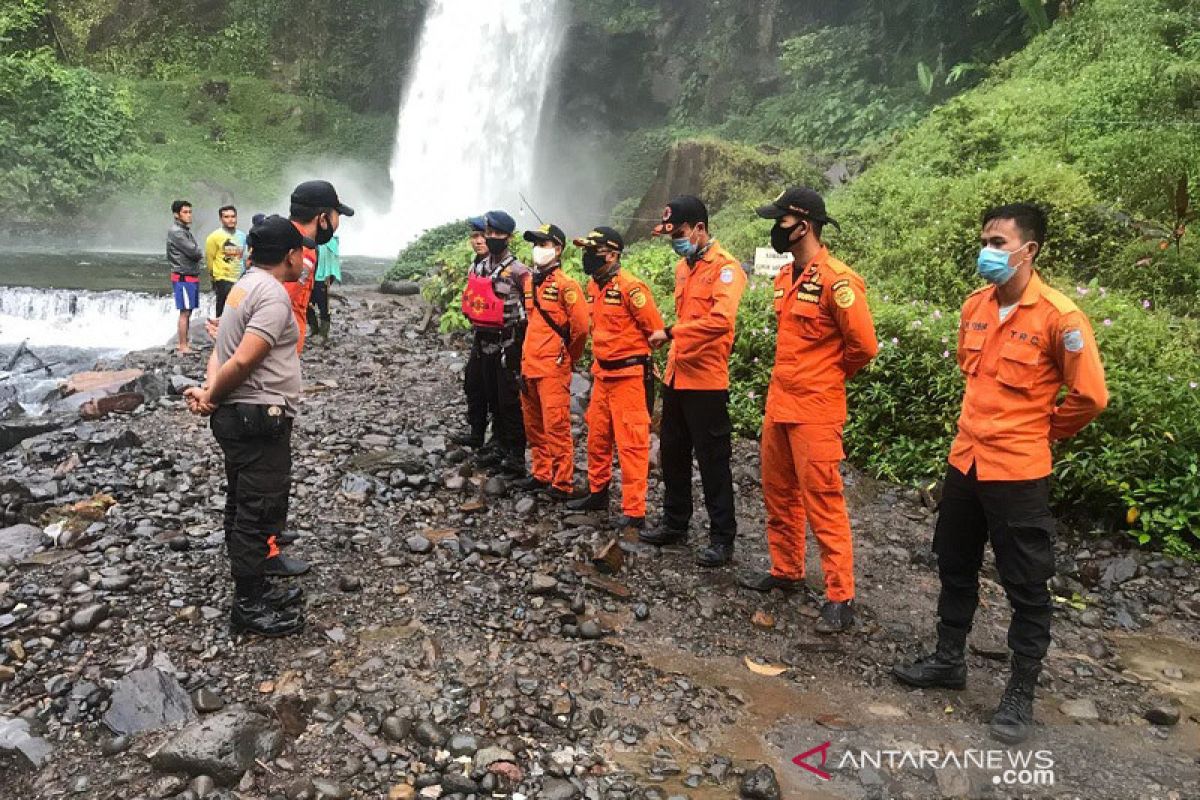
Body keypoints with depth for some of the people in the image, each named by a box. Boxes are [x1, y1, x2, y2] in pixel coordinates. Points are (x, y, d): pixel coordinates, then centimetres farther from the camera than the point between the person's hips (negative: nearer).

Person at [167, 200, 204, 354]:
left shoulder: (185, 230, 17)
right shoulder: (176, 232, -13)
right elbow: (193, 251, -18)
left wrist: (198, 254, -4)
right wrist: (201, 254, 1)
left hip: (192, 276, 9)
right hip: (183, 277, -9)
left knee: (188, 312, 13)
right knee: (184, 312, -8)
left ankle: (183, 342, 19)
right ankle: (182, 346, -5)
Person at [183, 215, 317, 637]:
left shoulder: (245, 287, 15)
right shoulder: (274, 294, -17)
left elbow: (222, 351, 10)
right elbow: (242, 361, -24)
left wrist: (209, 388, -6)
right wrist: (211, 395, -10)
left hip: (238, 416, 11)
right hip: (260, 419, -11)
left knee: (244, 508, 18)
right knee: (259, 512, -1)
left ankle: (254, 590, 31)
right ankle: (249, 607, 9)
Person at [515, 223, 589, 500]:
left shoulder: (565, 284, -11)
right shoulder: (532, 283, 14)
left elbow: (580, 326, -15)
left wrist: (568, 357, -2)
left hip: (553, 368, -8)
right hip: (530, 367, 8)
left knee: (556, 426, -6)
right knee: (534, 425, 16)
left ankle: (563, 484, 0)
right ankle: (541, 474, 28)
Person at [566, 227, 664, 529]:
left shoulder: (630, 287, -17)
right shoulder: (594, 286, 9)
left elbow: (655, 329, -13)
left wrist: (633, 355, 0)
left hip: (629, 376, -9)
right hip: (602, 375, 9)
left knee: (631, 444, -4)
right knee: (597, 438, 18)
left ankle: (634, 512, 1)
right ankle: (597, 494, 33)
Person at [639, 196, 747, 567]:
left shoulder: (726, 267, -13)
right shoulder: (683, 267, 14)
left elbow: (721, 320, -28)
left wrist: (670, 332, -25)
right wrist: (675, 350, 14)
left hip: (706, 381, -9)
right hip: (676, 377, 9)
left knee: (712, 461, 0)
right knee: (673, 454, 17)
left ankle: (723, 539, 11)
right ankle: (675, 524, 32)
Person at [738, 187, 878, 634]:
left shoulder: (837, 280, -17)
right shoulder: (785, 277, 10)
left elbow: (864, 345, -16)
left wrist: (831, 377, -1)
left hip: (815, 412, -9)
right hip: (778, 404, 9)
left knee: (823, 505, -3)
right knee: (779, 495, 18)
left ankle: (840, 598, 7)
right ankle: (785, 571, 34)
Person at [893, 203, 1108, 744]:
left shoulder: (1058, 316, -17)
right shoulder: (974, 306, 3)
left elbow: (1090, 395, -12)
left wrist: (1044, 433, 0)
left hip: (1018, 472, -7)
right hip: (964, 461, 7)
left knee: (1026, 588, 7)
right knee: (955, 569, 19)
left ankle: (1020, 694, 21)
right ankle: (948, 660, 36)